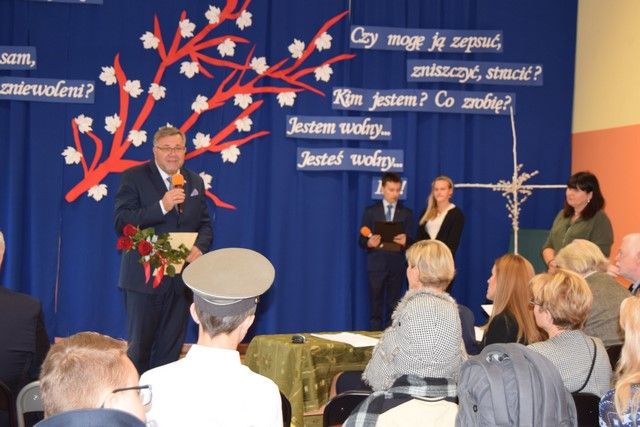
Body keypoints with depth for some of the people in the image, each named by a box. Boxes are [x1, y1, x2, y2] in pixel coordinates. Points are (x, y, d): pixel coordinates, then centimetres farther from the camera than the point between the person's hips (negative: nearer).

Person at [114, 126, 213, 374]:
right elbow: (122, 222, -14)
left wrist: (200, 246, -8)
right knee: (139, 345, 2)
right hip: (144, 277, -5)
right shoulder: (134, 177, -4)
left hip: (181, 277, 5)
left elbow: (205, 224, 14)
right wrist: (162, 207, -24)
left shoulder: (195, 182, 12)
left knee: (170, 348, 10)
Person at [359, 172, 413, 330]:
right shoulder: (371, 211, 5)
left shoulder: (406, 213, 7)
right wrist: (369, 243, -19)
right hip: (376, 264, -1)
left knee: (393, 306, 5)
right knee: (375, 306, 1)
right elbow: (362, 240, 3)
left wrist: (405, 241, -19)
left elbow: (410, 241, 3)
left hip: (397, 265, 1)